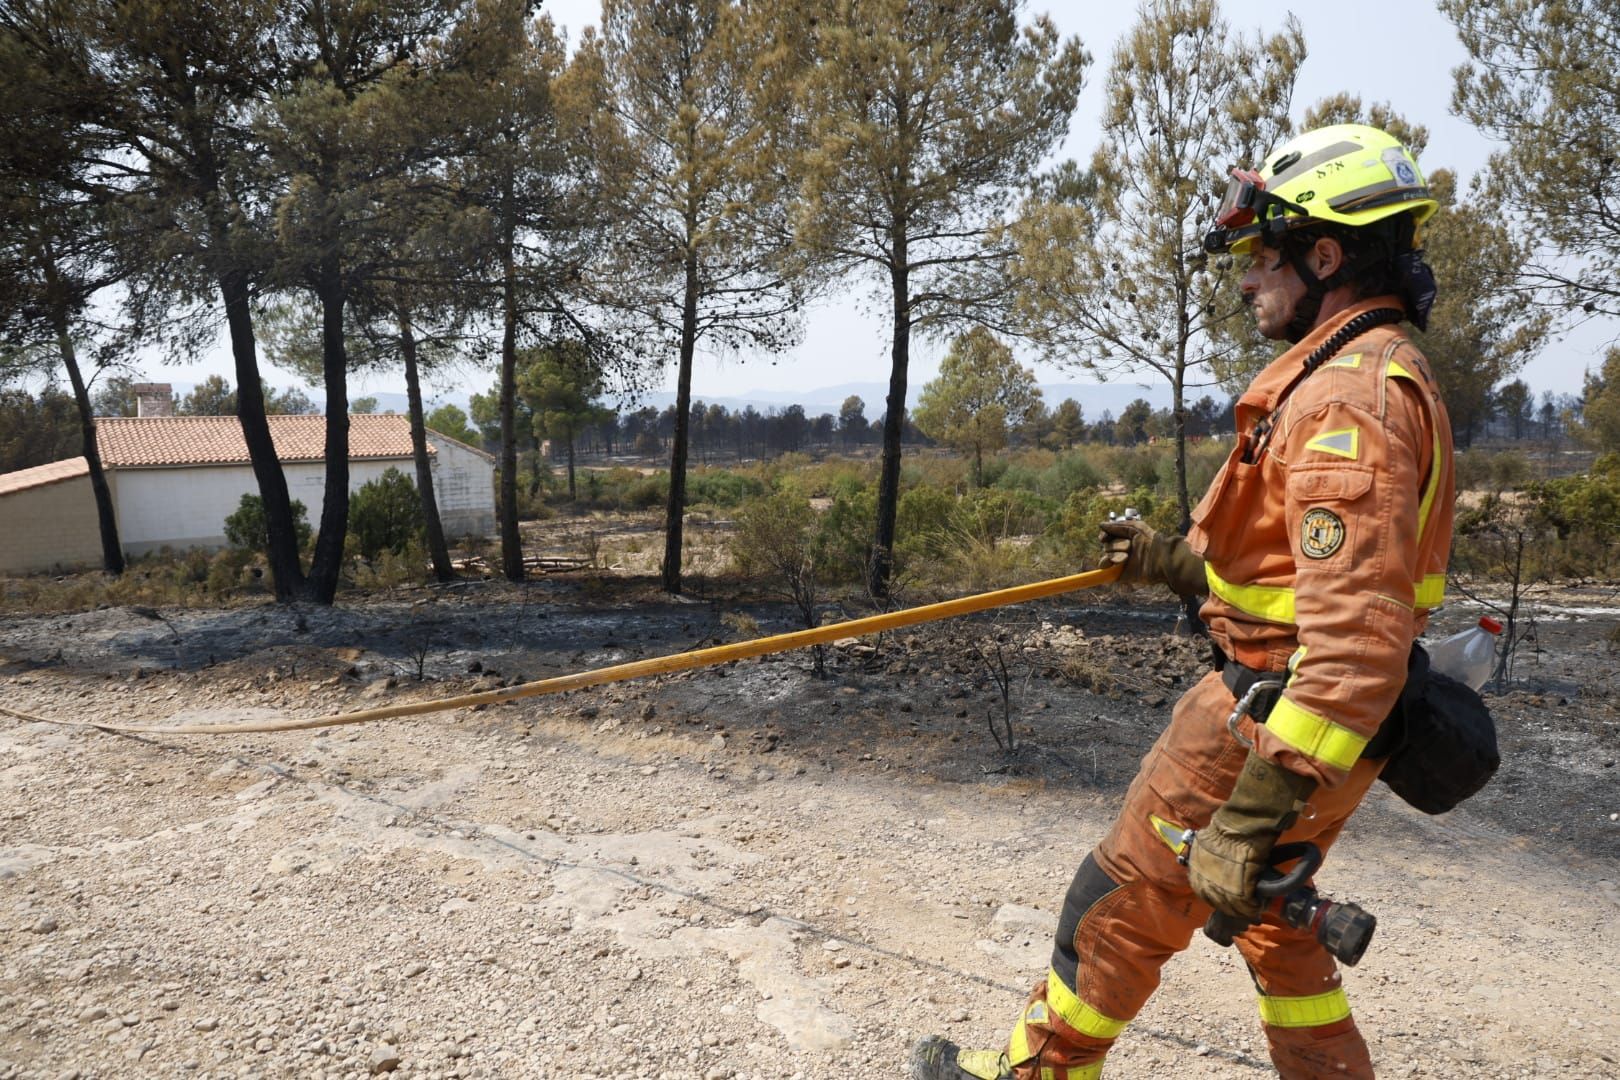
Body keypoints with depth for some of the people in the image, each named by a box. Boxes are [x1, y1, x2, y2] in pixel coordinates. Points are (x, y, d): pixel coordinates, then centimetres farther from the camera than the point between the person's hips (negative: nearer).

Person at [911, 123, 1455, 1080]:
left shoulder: (1349, 396, -24)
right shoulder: (1384, 375, 11)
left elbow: (1355, 635, -31)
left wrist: (1257, 810, -31)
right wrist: (1174, 559, 16)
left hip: (1274, 716, -10)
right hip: (1305, 710, 10)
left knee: (1124, 901, 8)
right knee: (1271, 916, 25)